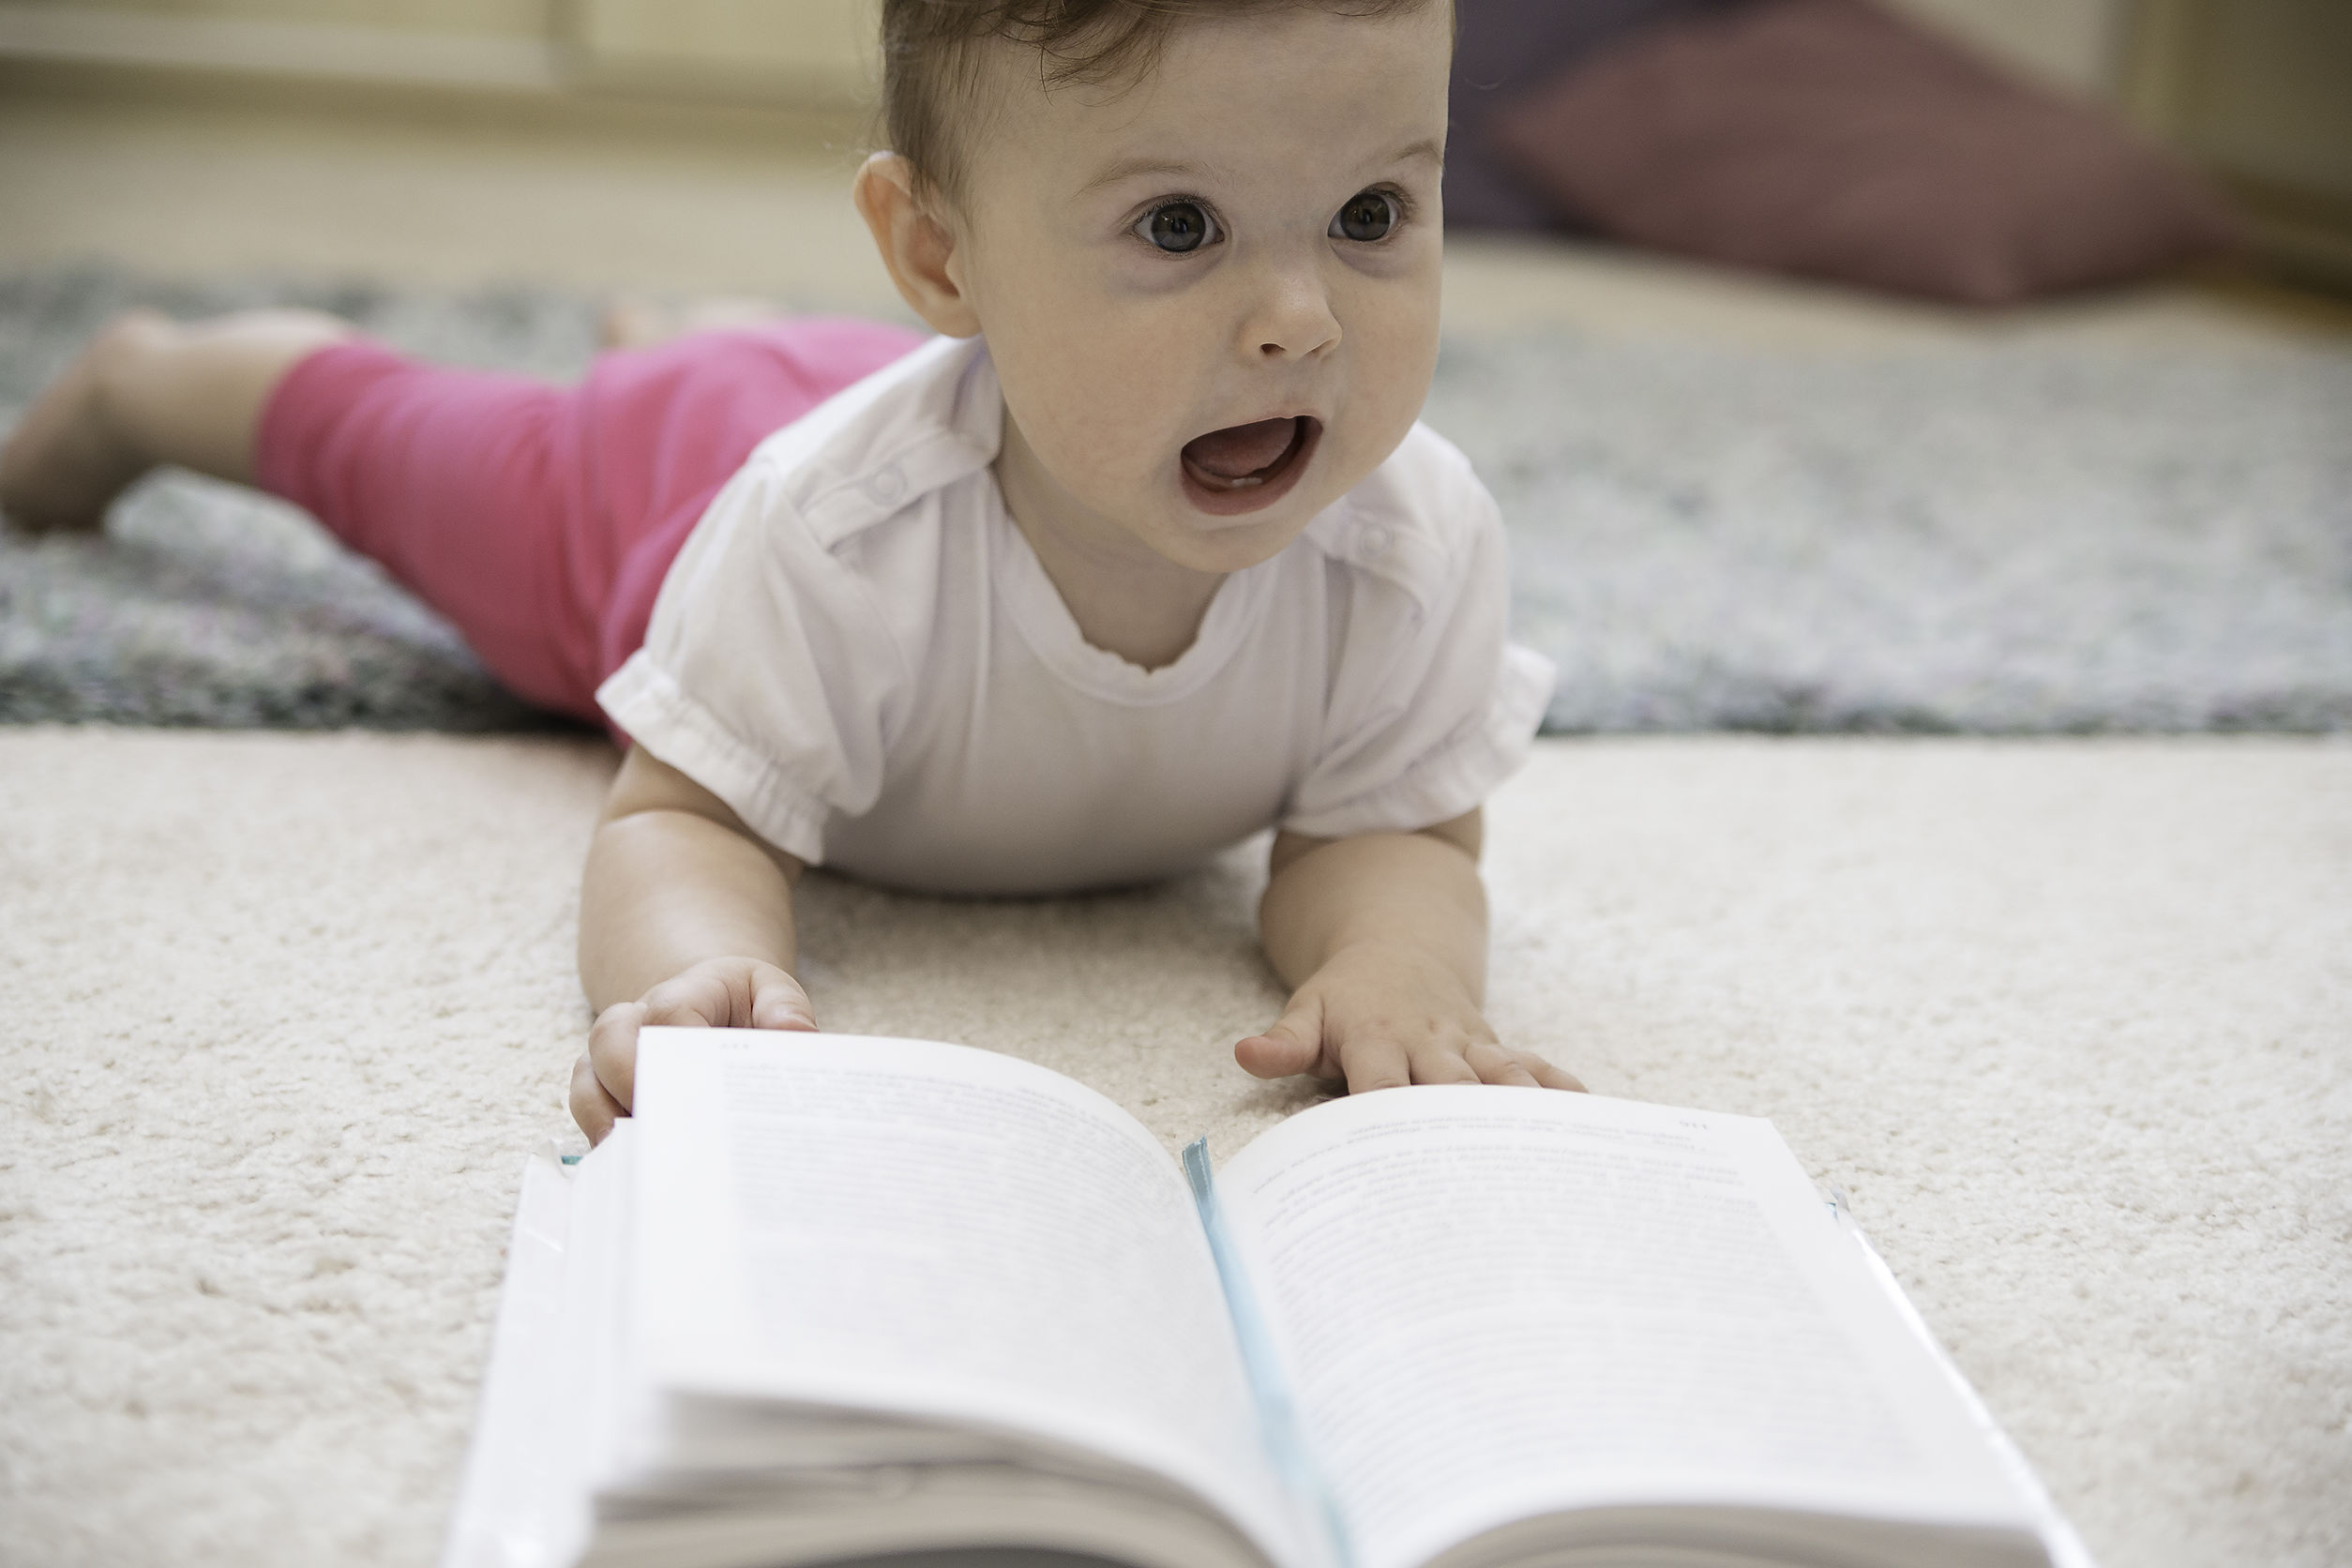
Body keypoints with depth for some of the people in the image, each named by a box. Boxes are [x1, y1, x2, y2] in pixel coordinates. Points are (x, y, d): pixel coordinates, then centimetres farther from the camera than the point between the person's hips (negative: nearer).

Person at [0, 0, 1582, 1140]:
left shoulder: (1422, 542, -41)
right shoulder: (840, 524, -49)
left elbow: (1389, 834, -32)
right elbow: (686, 819, -43)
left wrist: (1399, 966, -56)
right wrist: (700, 972, -67)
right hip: (668, 484, -3)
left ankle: (666, 333, 70)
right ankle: (148, 377, 56)